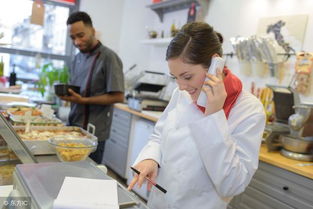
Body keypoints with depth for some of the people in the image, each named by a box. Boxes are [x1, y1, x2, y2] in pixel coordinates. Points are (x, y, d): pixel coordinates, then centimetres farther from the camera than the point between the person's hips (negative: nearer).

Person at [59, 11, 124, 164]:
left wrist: (83, 100, -21)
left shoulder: (108, 58, -13)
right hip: (74, 126, 7)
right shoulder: (78, 57, 12)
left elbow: (118, 97, -17)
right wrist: (65, 93, 0)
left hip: (93, 132, -7)